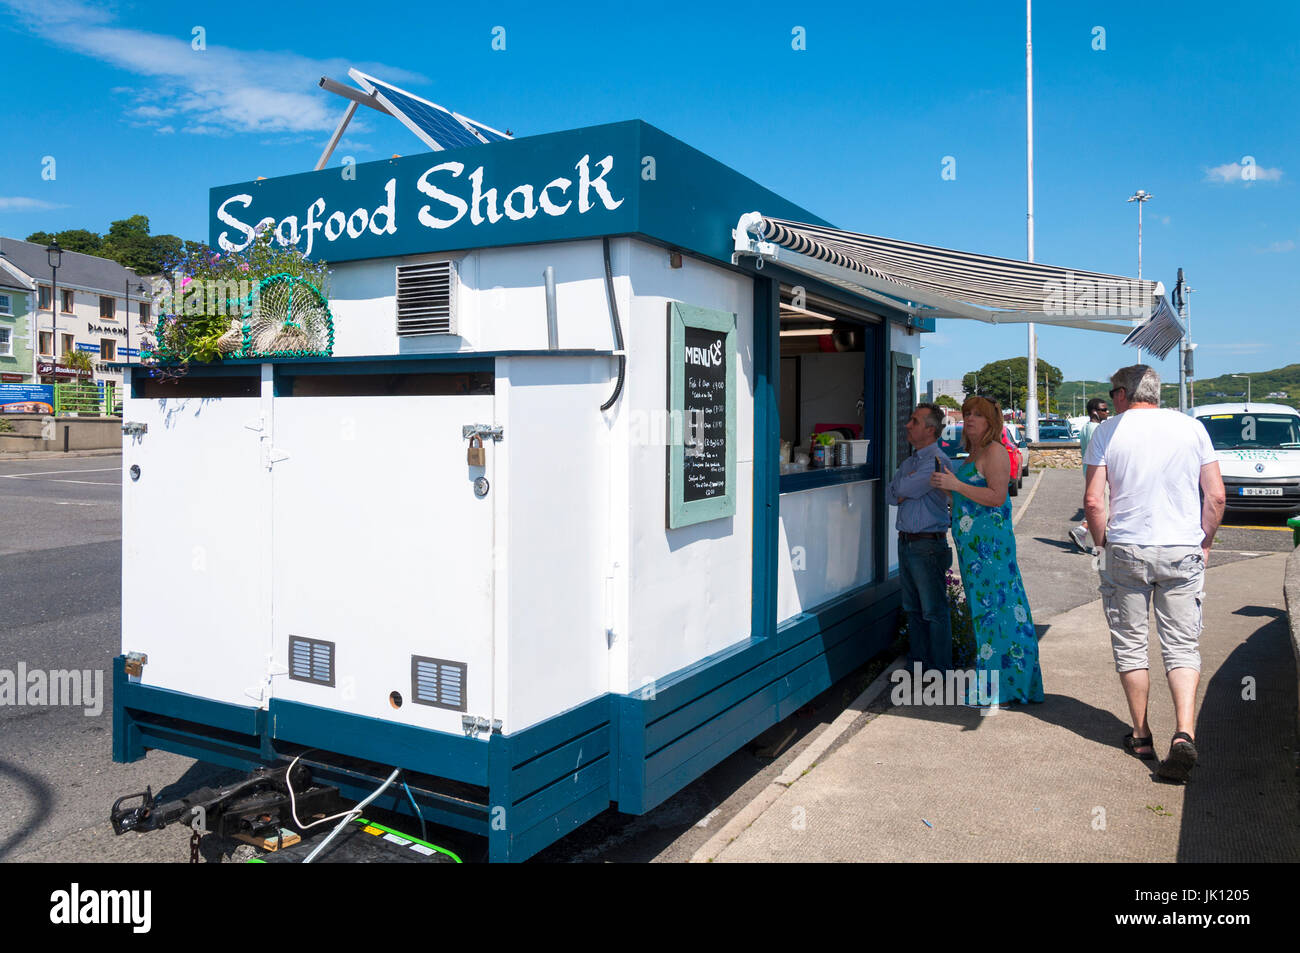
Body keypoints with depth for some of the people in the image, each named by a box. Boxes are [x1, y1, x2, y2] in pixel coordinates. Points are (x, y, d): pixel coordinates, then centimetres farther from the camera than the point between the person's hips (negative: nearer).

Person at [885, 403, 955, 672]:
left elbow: (904, 489, -18)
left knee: (934, 611, -2)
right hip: (906, 543, 9)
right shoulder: (909, 462, 16)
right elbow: (890, 494, 10)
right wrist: (904, 492, -8)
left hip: (928, 544, -9)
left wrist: (902, 489, 3)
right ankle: (917, 661, 26)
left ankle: (940, 669, 6)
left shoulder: (937, 461, -12)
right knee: (913, 609, 15)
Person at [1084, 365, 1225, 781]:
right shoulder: (1191, 427, 4)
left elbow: (1093, 501, -7)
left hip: (1126, 550, -1)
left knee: (1130, 644, 11)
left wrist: (1104, 544, 7)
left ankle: (1140, 735, 19)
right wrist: (1204, 544, 14)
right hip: (1183, 551, 2)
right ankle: (1184, 734, -11)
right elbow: (1216, 496, 2)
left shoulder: (1108, 431, -2)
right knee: (1182, 647, 6)